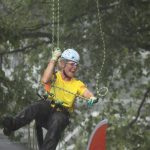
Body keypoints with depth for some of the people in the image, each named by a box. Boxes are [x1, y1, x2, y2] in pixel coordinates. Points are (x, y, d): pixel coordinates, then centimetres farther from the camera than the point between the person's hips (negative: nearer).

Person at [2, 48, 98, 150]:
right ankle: (12, 124, -53)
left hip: (61, 114, 0)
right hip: (47, 110, 0)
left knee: (57, 121, -36)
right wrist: (53, 60, -14)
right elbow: (45, 80, -19)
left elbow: (87, 93, -12)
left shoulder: (77, 84, 7)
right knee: (37, 106, -34)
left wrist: (92, 98, -38)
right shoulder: (55, 76, 4)